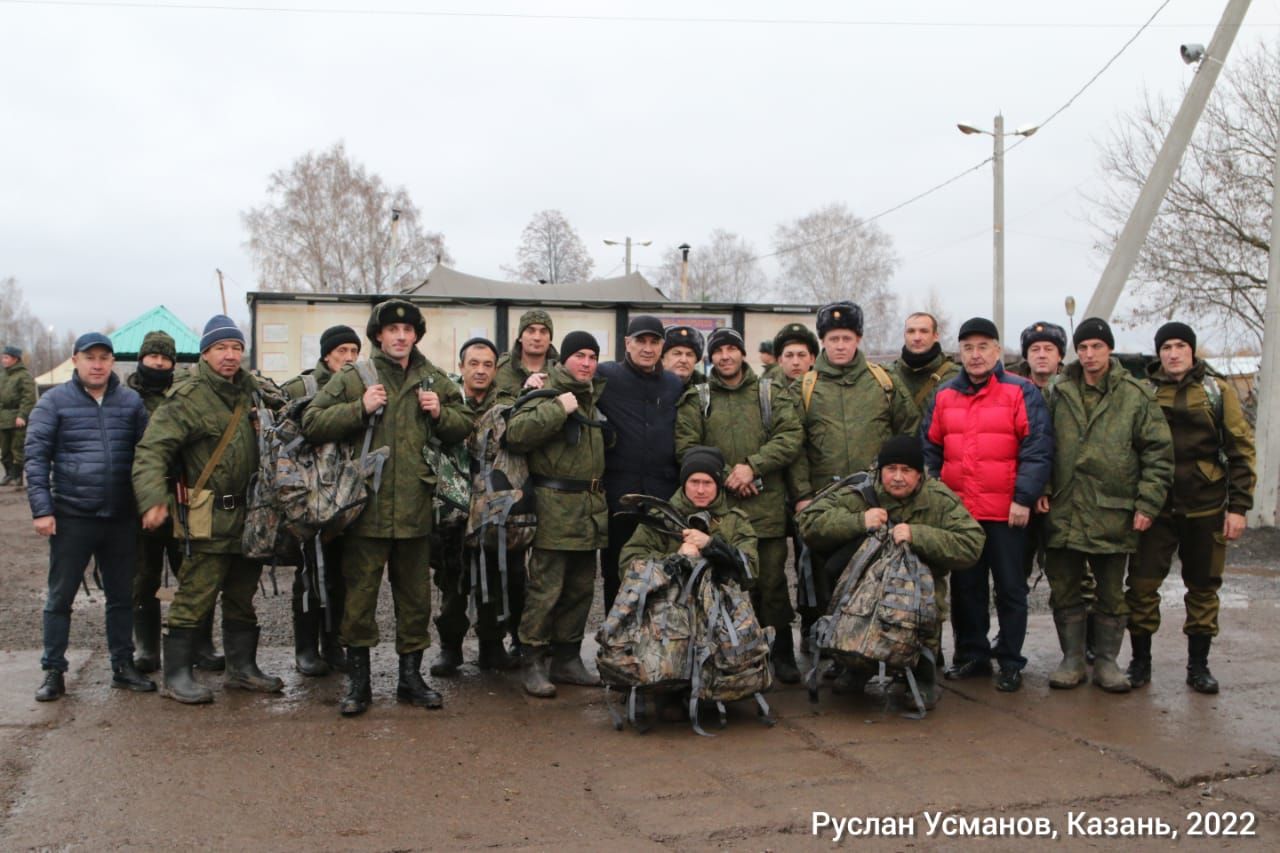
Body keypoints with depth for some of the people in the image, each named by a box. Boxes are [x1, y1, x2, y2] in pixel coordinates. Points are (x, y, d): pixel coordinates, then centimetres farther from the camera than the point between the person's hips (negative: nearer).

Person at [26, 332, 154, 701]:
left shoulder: (131, 401, 5)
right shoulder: (54, 402, -2)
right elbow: (36, 457, -4)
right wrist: (42, 509, -10)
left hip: (121, 518, 3)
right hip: (72, 517, -2)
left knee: (122, 596, 12)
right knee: (60, 597, 7)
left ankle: (123, 666, 24)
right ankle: (53, 672, 17)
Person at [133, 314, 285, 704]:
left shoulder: (251, 388, 11)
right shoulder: (188, 398, -11)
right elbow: (152, 449, -18)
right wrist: (153, 499, -30)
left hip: (249, 514, 7)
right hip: (209, 518, -7)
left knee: (243, 595, 16)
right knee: (196, 596, -5)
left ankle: (242, 667, 27)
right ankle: (177, 675, 6)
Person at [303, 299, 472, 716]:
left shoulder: (434, 381, 10)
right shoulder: (351, 378, 1)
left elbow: (464, 426, 18)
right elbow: (311, 423, -5)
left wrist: (440, 414, -3)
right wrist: (360, 409, -16)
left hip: (415, 508, 3)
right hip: (366, 507, -3)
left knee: (415, 596, 12)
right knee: (360, 596, 2)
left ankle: (411, 675, 26)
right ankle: (358, 681, 15)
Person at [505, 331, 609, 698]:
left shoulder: (596, 396, 17)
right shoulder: (546, 392, -6)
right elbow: (516, 433, -22)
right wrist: (557, 408, -24)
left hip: (589, 507, 8)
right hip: (554, 506, -8)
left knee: (581, 588, 13)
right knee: (545, 588, -7)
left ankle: (567, 658, 24)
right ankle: (533, 663, 2)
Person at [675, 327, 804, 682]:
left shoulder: (771, 395, 12)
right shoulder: (697, 401, 12)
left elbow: (791, 437, 0)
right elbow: (686, 447, 1)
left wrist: (753, 466, -12)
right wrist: (724, 476, -10)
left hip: (767, 506, 0)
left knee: (772, 581, 1)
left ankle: (782, 655, 14)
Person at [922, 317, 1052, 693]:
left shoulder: (1021, 393, -4)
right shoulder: (945, 395, 9)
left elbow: (1037, 449, -8)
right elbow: (930, 448, 14)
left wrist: (1023, 498, -14)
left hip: (1007, 513, -4)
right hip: (957, 512, 4)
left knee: (1010, 588, 5)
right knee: (965, 586, 12)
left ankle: (1010, 662, 15)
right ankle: (971, 655, 24)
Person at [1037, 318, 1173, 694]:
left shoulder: (1135, 396, -1)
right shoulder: (1061, 394, 7)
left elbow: (1159, 452, -1)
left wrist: (1148, 503, -7)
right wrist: (1041, 489, 1)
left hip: (1113, 512, -2)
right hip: (1064, 510, 2)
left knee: (1112, 592, 8)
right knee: (1064, 590, 8)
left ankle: (1106, 662, 20)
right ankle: (1072, 660, 19)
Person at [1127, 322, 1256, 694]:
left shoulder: (1217, 391, 2)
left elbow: (1240, 450, 1)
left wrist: (1238, 506, -5)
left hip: (1206, 508, 0)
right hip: (1156, 507, 0)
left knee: (1203, 587, 9)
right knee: (1142, 585, 0)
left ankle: (1198, 665, 21)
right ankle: (1140, 660, 15)